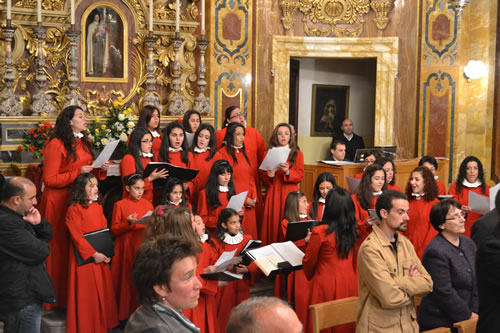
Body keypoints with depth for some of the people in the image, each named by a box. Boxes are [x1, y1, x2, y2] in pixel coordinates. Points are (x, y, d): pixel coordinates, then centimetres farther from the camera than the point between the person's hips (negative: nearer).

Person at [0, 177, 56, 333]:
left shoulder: (13, 215, 8)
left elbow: (47, 236, 13)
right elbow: (40, 252, -25)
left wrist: (39, 223, -8)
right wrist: (42, 245, -2)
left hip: (23, 295, 11)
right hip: (22, 301, -11)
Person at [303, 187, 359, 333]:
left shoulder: (320, 232, -15)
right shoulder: (354, 232, -2)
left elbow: (308, 262, -1)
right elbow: (355, 262, 9)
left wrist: (309, 275, 18)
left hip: (327, 286, -4)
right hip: (350, 284, 4)